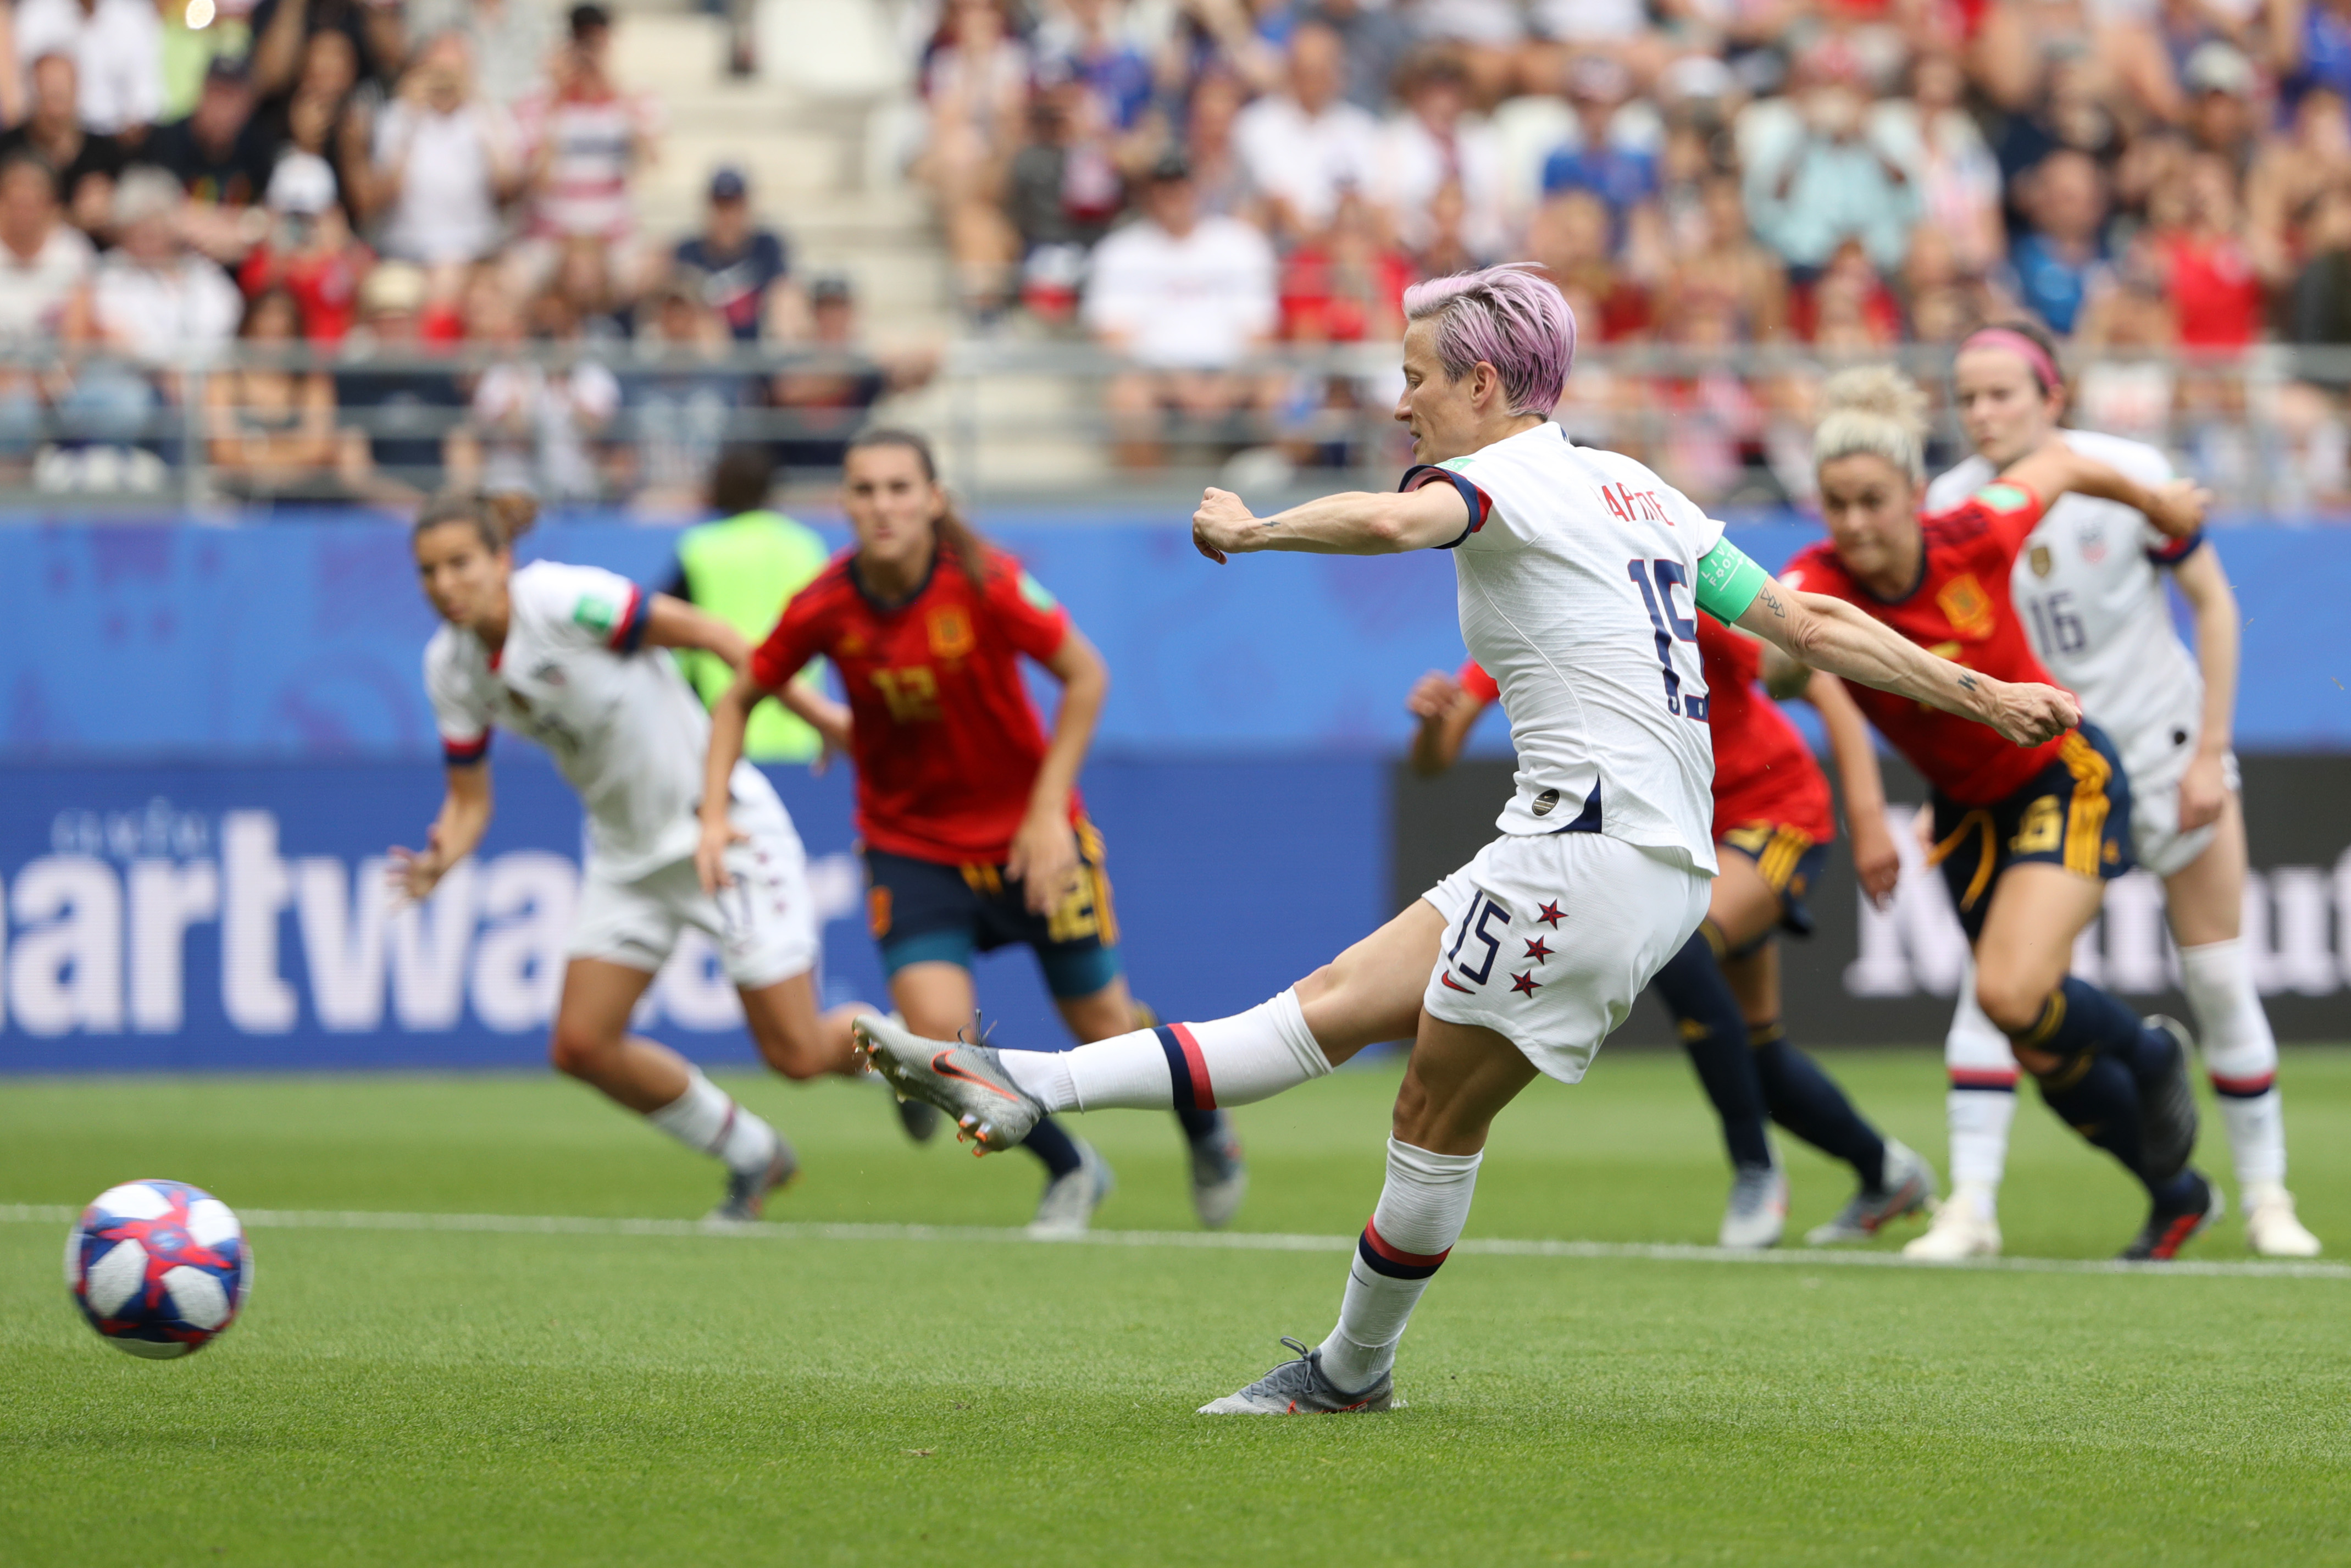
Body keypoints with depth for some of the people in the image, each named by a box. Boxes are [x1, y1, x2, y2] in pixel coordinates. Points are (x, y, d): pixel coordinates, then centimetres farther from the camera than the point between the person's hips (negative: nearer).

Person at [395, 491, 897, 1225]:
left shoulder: (561, 599, -25)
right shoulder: (451, 666, -4)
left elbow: (711, 634, -19)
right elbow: (469, 800, 2)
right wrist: (441, 861, -20)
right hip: (627, 854, 7)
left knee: (798, 1054, -7)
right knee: (581, 1046, -2)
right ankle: (752, 1157, 19)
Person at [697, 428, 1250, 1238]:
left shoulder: (985, 584, -22)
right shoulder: (825, 608, -15)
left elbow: (1085, 676, -13)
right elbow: (740, 698, 1)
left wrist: (1050, 811, -17)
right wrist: (715, 812, -10)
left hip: (1028, 836, -1)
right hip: (910, 846, 1)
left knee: (1106, 1030, 7)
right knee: (939, 1032, -16)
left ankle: (1207, 1132, 42)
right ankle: (1070, 1170, 12)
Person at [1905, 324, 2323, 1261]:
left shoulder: (2128, 474, -16)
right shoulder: (1951, 505, -10)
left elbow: (2214, 603, -8)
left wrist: (2211, 752, -11)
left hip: (2166, 747, -1)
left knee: (2217, 976, 1)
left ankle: (2266, 1195, 16)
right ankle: (1971, 1207, -13)